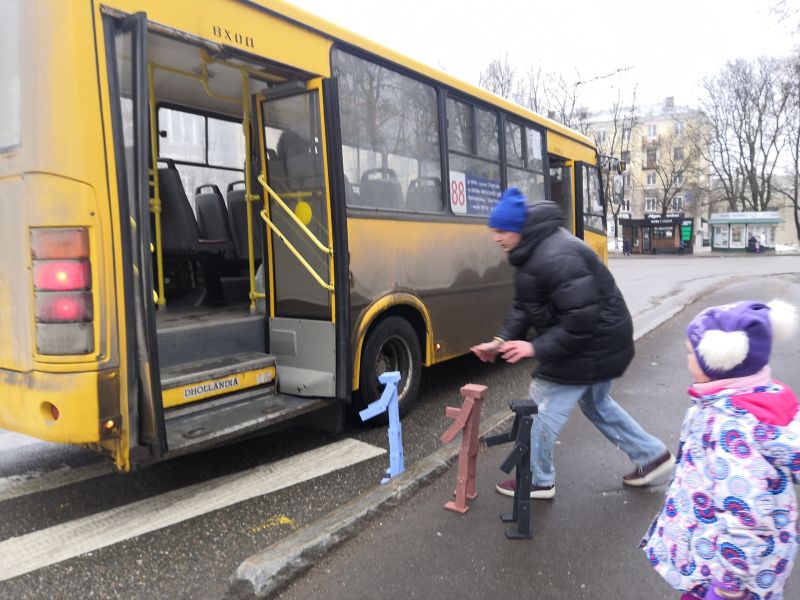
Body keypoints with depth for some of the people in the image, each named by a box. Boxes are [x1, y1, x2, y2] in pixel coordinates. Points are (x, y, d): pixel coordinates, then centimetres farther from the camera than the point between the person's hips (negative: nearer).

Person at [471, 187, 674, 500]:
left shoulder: (556, 257, -30)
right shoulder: (533, 252, 4)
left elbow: (583, 317, -32)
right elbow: (524, 306, 7)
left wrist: (537, 348, -29)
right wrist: (502, 340, -5)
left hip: (591, 345, -11)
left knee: (543, 407, 1)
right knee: (596, 403, 27)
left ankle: (537, 481, 19)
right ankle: (652, 454, 41)